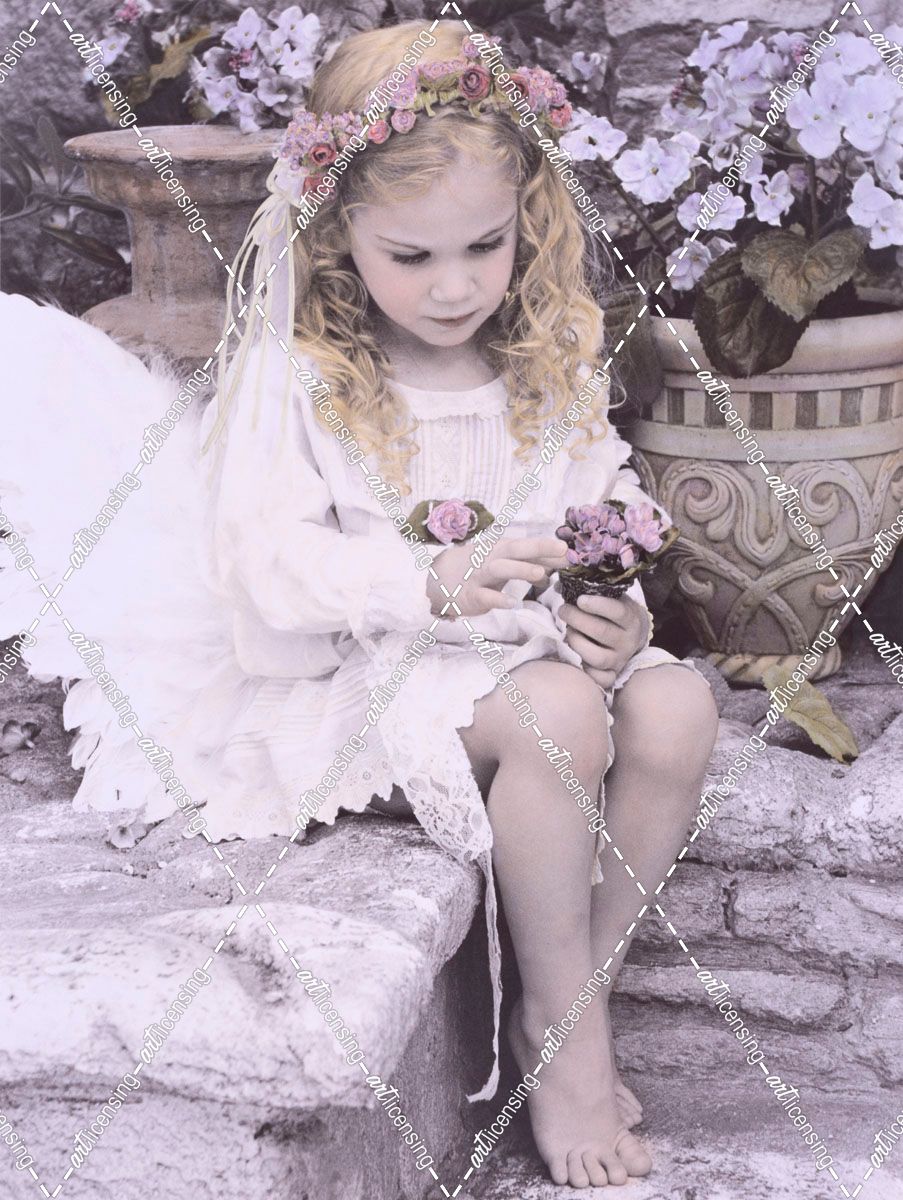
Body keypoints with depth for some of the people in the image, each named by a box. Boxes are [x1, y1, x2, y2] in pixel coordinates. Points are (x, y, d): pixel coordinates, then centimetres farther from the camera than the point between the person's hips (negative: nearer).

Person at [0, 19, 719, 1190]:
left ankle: (570, 994, -6)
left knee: (678, 709, -24)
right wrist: (431, 585, -33)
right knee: (554, 715, -33)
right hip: (366, 678, -5)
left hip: (534, 648, 5)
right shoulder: (298, 381, -7)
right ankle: (565, 1028, -14)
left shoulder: (551, 369, 6)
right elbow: (275, 563, -17)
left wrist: (616, 613, -19)